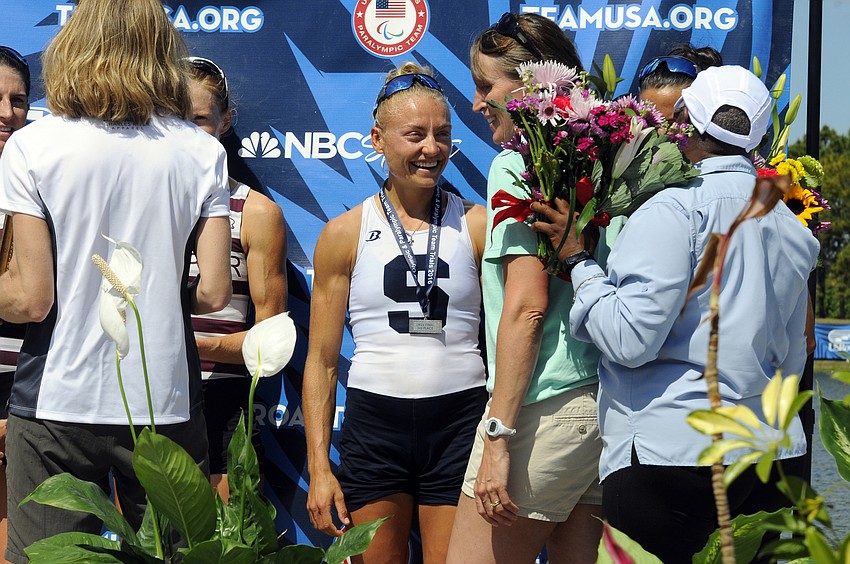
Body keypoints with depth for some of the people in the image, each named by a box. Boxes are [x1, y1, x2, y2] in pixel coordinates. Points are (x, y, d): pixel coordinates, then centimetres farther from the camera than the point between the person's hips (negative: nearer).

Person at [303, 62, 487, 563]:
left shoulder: (478, 225, 3)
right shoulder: (345, 234, 4)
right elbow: (322, 361, 6)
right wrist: (318, 469, 0)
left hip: (460, 422, 0)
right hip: (374, 423, 1)